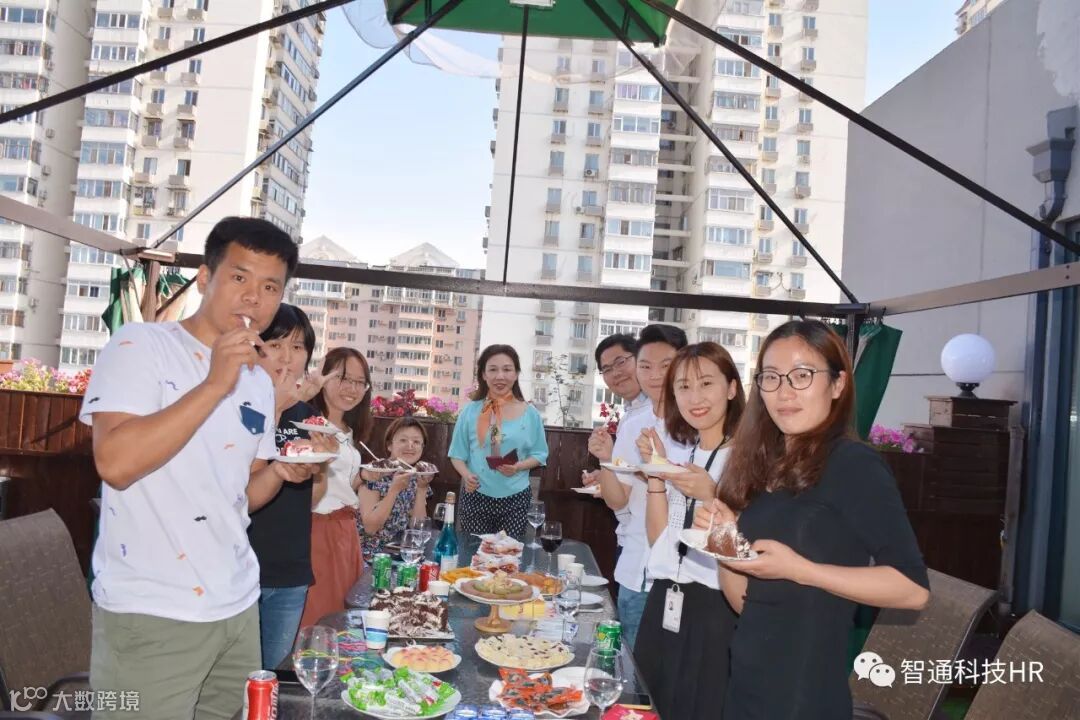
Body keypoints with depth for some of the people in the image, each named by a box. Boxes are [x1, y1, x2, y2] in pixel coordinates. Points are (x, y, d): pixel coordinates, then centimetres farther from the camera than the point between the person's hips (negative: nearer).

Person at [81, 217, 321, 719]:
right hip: (151, 615, -6)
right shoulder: (139, 345, -9)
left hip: (238, 605, 7)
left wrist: (281, 472, -4)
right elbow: (115, 463, -23)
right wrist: (216, 384, -24)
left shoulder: (260, 382, 10)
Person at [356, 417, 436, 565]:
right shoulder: (374, 472, -11)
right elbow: (369, 527, -17)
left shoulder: (417, 477, 2)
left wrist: (422, 488, -9)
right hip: (371, 554, -5)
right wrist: (394, 489, -23)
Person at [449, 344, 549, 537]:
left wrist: (519, 467, -14)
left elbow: (540, 454, 4)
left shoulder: (530, 414, 0)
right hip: (475, 497, 0)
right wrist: (466, 474, -14)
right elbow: (457, 454, 5)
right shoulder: (470, 411, 0)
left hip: (516, 498, 0)